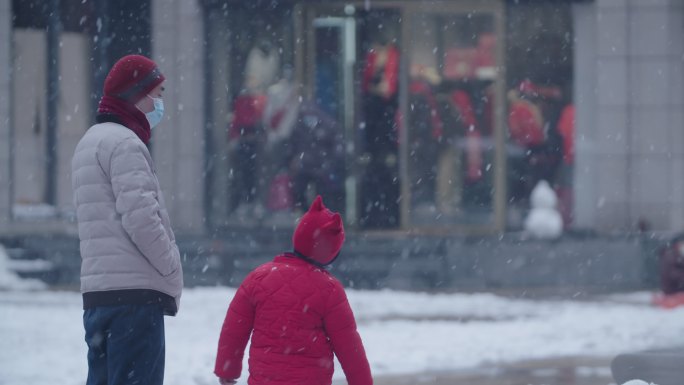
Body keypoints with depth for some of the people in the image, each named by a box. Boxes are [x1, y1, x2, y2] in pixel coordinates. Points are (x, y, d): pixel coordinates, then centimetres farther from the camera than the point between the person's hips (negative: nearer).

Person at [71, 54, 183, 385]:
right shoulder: (124, 143, -9)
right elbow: (140, 218, -18)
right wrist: (172, 270, -6)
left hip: (98, 292, 10)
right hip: (134, 293, -10)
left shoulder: (90, 141, 23)